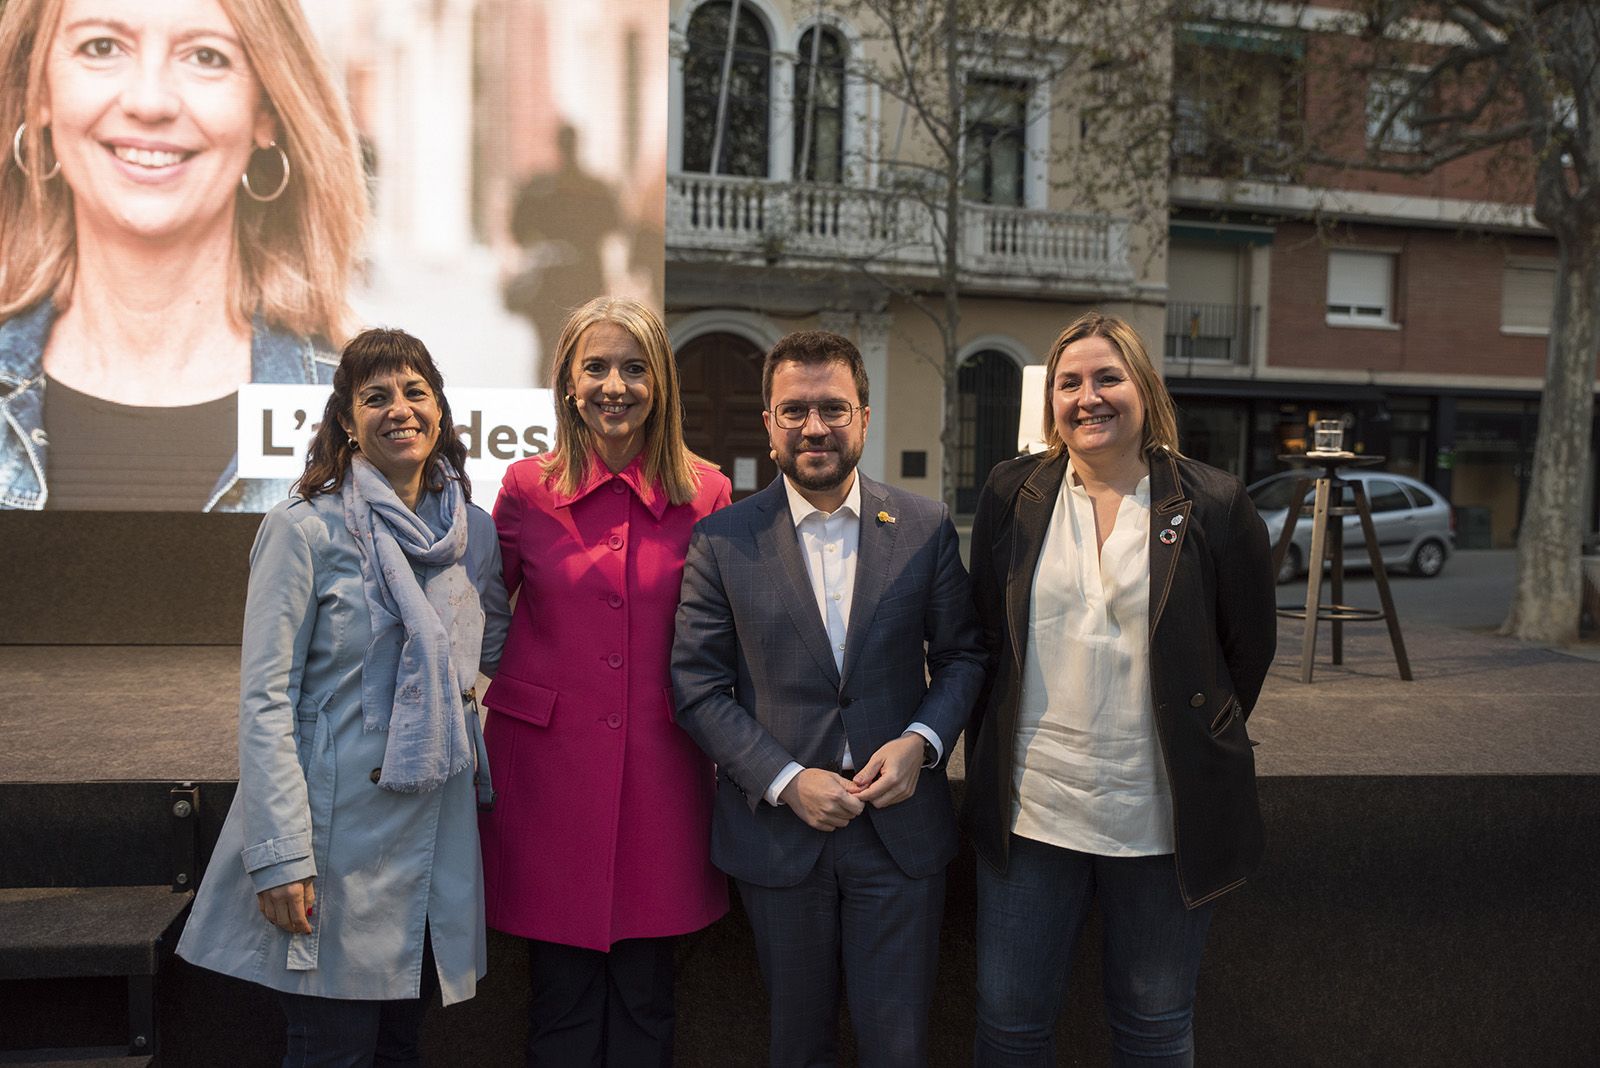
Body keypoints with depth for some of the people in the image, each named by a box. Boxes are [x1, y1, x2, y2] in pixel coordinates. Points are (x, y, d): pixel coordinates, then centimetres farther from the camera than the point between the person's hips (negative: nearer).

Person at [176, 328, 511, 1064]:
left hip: (439, 831, 5)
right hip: (341, 831, -5)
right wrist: (280, 856, -16)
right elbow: (265, 700, -12)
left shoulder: (475, 532, 7)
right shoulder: (307, 530, -9)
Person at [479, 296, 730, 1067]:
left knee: (645, 1000, 12)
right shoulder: (527, 488, 0)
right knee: (562, 1003, 10)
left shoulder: (705, 494, 0)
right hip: (549, 764, 0)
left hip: (659, 767, 1)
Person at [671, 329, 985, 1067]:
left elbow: (962, 654, 7)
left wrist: (922, 741, -11)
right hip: (777, 827, 0)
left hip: (901, 824, 0)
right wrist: (786, 780, -14)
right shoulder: (721, 541, -4)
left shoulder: (926, 529, 0)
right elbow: (698, 688, -5)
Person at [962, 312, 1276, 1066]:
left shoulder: (1213, 506, -6)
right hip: (1030, 809, 2)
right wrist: (992, 759, 8)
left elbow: (1249, 648, 4)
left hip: (1164, 817, -1)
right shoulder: (1011, 494, 1)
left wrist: (1195, 743, 7)